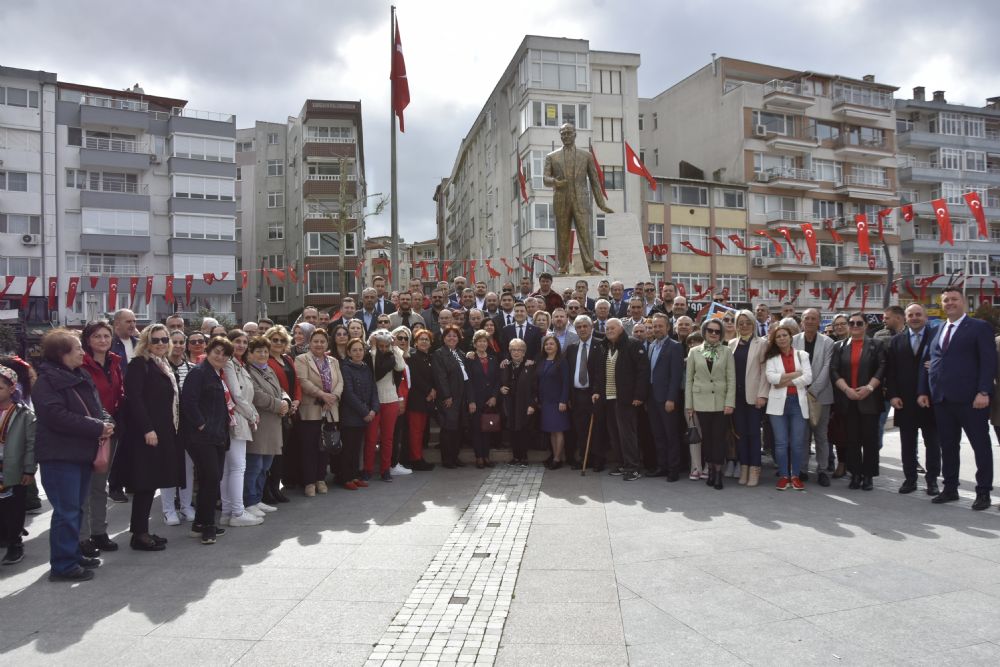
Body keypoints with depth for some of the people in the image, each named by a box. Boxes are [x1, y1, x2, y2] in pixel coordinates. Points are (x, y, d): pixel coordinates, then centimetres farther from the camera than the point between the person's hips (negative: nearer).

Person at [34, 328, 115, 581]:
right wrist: (98, 427, -20)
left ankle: (72, 554, 27)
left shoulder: (81, 378, 15)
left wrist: (106, 422, -5)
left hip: (81, 453, 9)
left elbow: (96, 408, 18)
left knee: (75, 508, 16)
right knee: (66, 511, -5)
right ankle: (62, 565, 3)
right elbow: (58, 417, -22)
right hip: (59, 456, -8)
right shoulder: (47, 381, -11)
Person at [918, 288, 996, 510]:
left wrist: (984, 392, -17)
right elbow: (929, 363, 17)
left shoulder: (980, 327, 0)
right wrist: (924, 391, 9)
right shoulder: (938, 331, 16)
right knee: (948, 446, 10)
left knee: (981, 445, 3)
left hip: (970, 399, -5)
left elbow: (989, 362, -8)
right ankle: (950, 488, 20)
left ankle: (983, 492, 11)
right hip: (942, 399, 5)